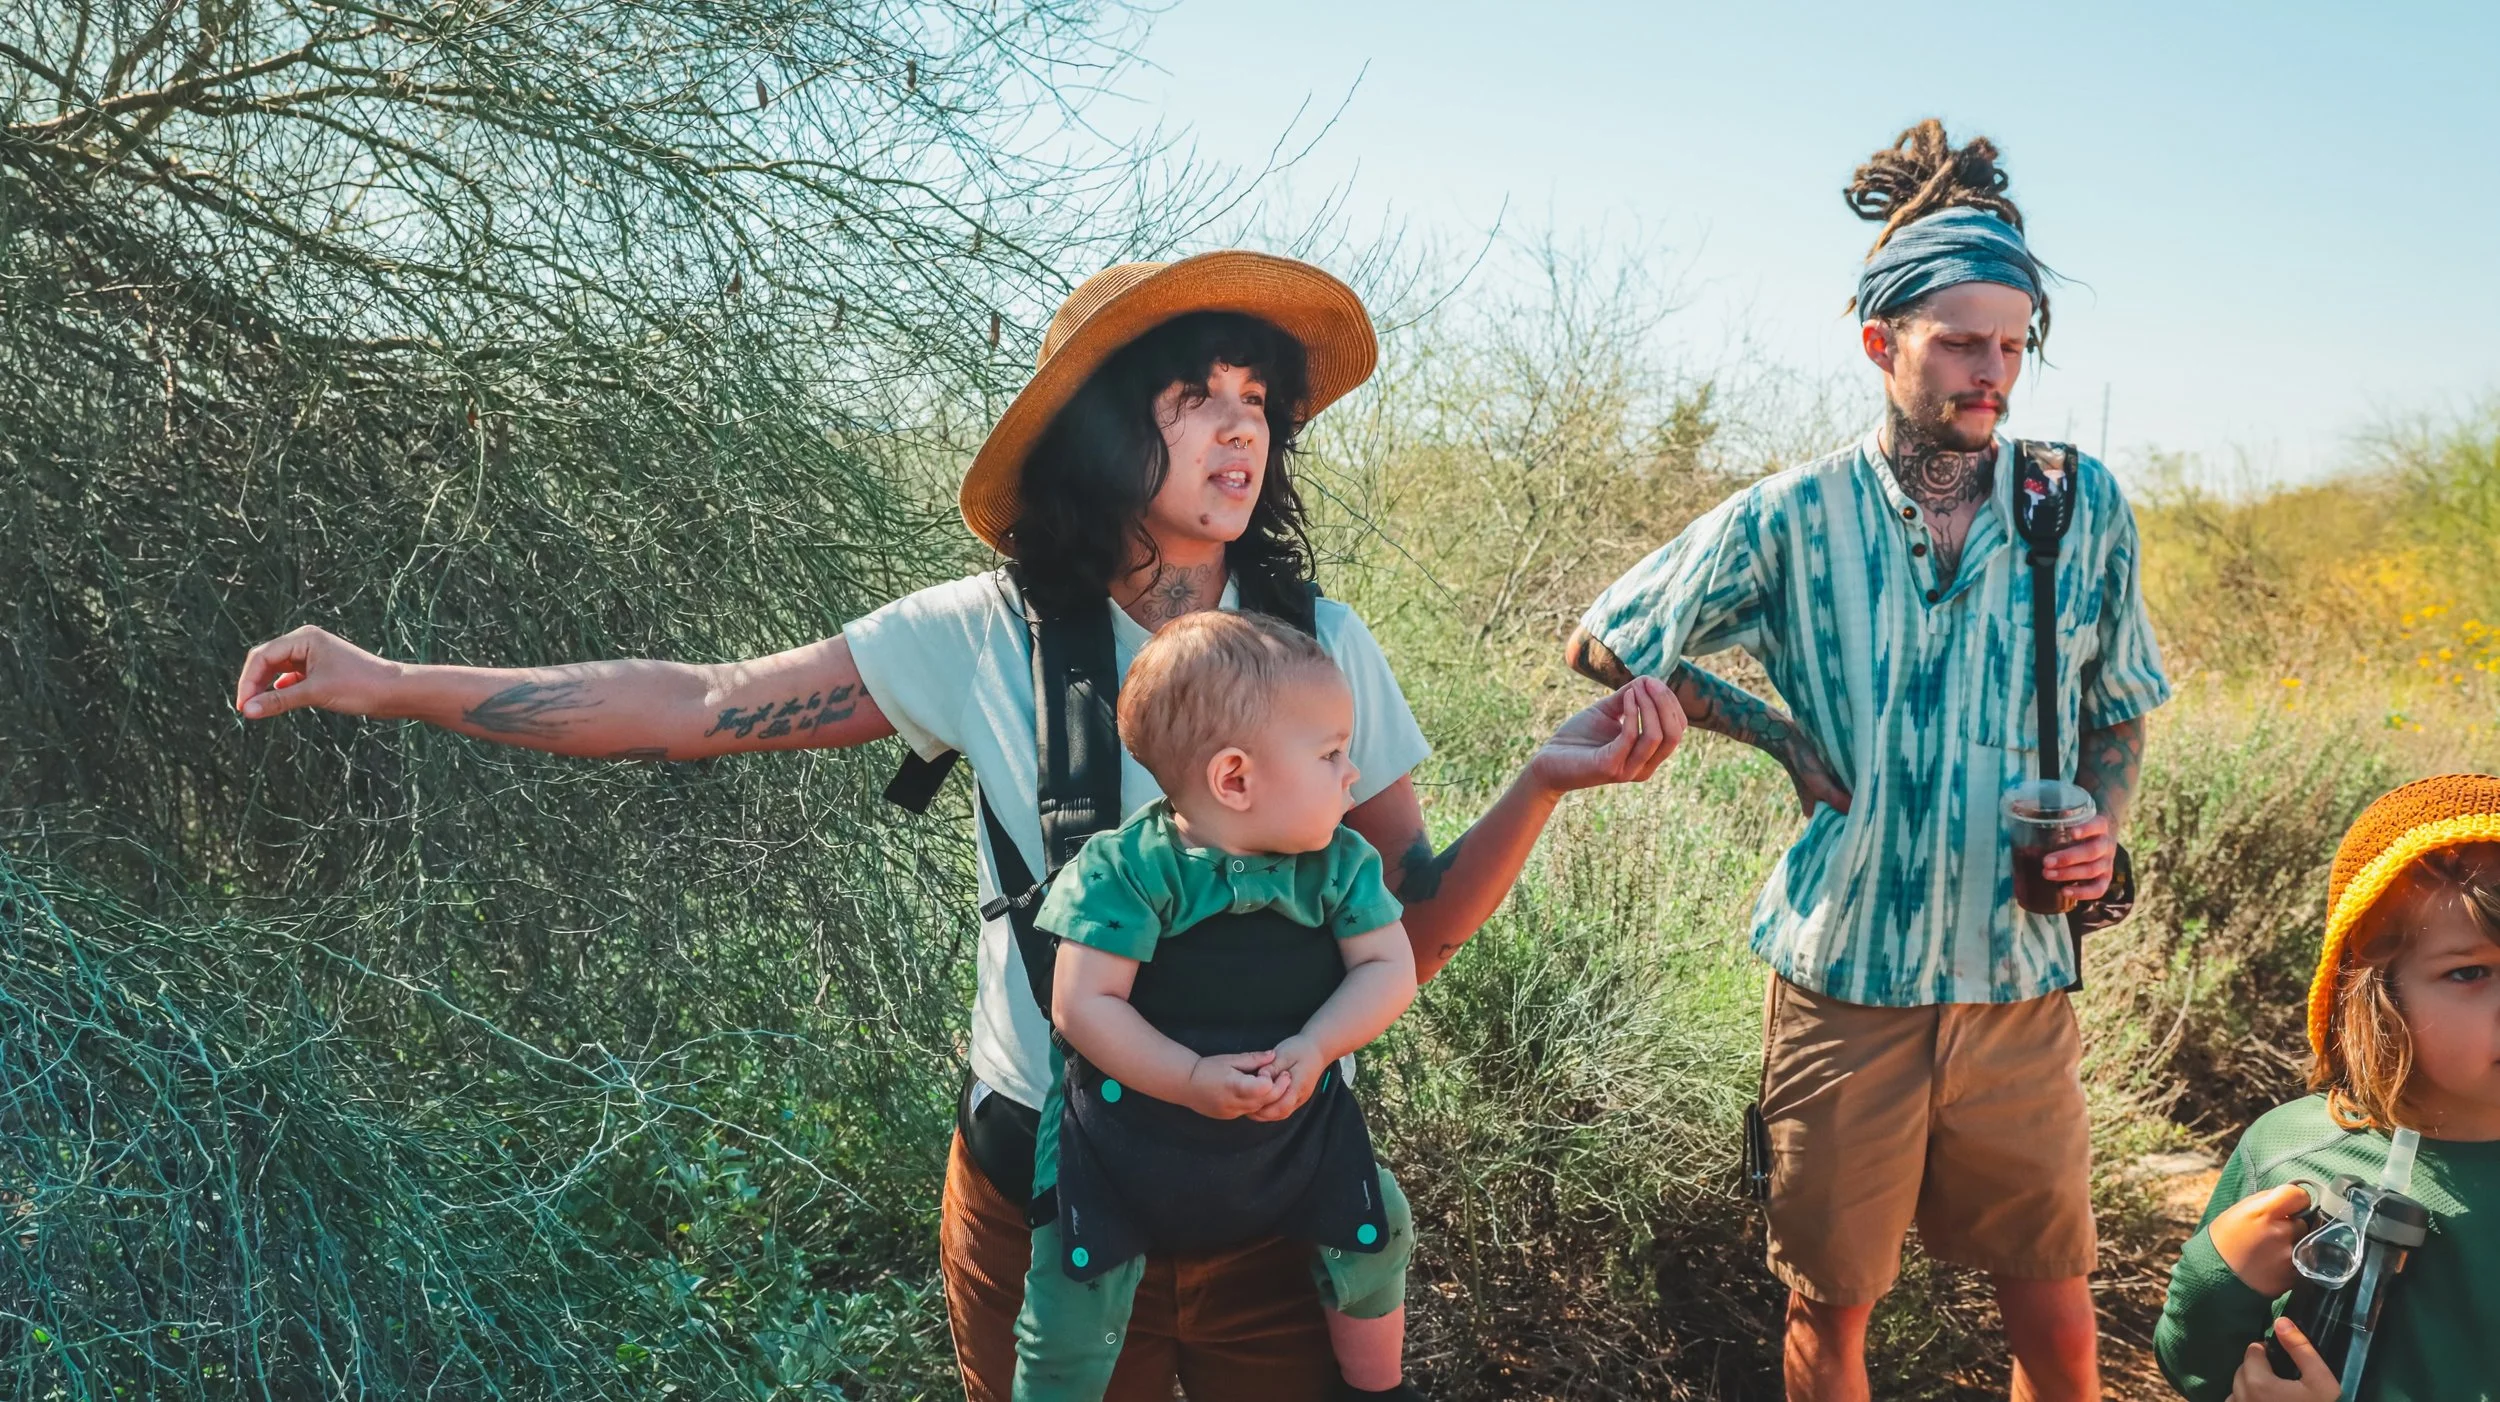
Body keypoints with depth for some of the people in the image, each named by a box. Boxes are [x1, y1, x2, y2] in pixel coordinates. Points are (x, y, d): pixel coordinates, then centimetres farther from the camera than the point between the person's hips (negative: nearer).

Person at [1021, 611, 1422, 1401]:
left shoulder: (1339, 863, -6)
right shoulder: (1128, 869, -19)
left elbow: (1389, 968, -7)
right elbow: (1083, 1004, -20)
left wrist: (1315, 1047, -24)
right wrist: (1191, 1081, -29)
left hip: (1292, 1128, 4)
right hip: (1130, 1133, -3)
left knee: (1374, 1237, 7)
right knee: (1070, 1335, -2)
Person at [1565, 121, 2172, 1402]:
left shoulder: (2084, 506, 0)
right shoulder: (1793, 518, -7)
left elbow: (2118, 716, 12)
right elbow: (1599, 649, 2)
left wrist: (2100, 828, -8)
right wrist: (1778, 735, -4)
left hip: (2018, 983, 2)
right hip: (1844, 983, -1)